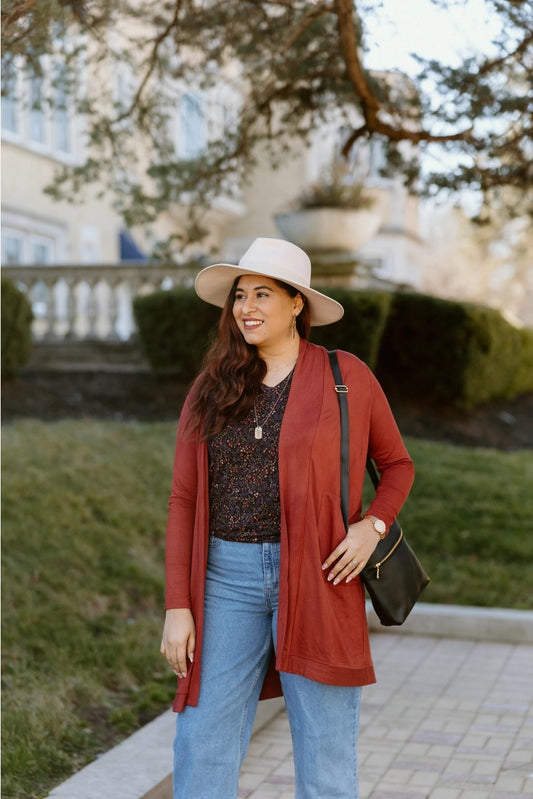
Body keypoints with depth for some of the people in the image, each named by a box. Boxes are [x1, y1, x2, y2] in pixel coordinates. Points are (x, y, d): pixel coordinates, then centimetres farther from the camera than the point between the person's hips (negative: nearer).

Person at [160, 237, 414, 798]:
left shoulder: (347, 377, -1)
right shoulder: (210, 390, 6)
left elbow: (397, 464, 11)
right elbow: (183, 500, 4)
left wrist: (373, 525, -9)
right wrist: (177, 606, -2)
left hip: (316, 579, -2)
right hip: (228, 579, 2)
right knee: (202, 751, 3)